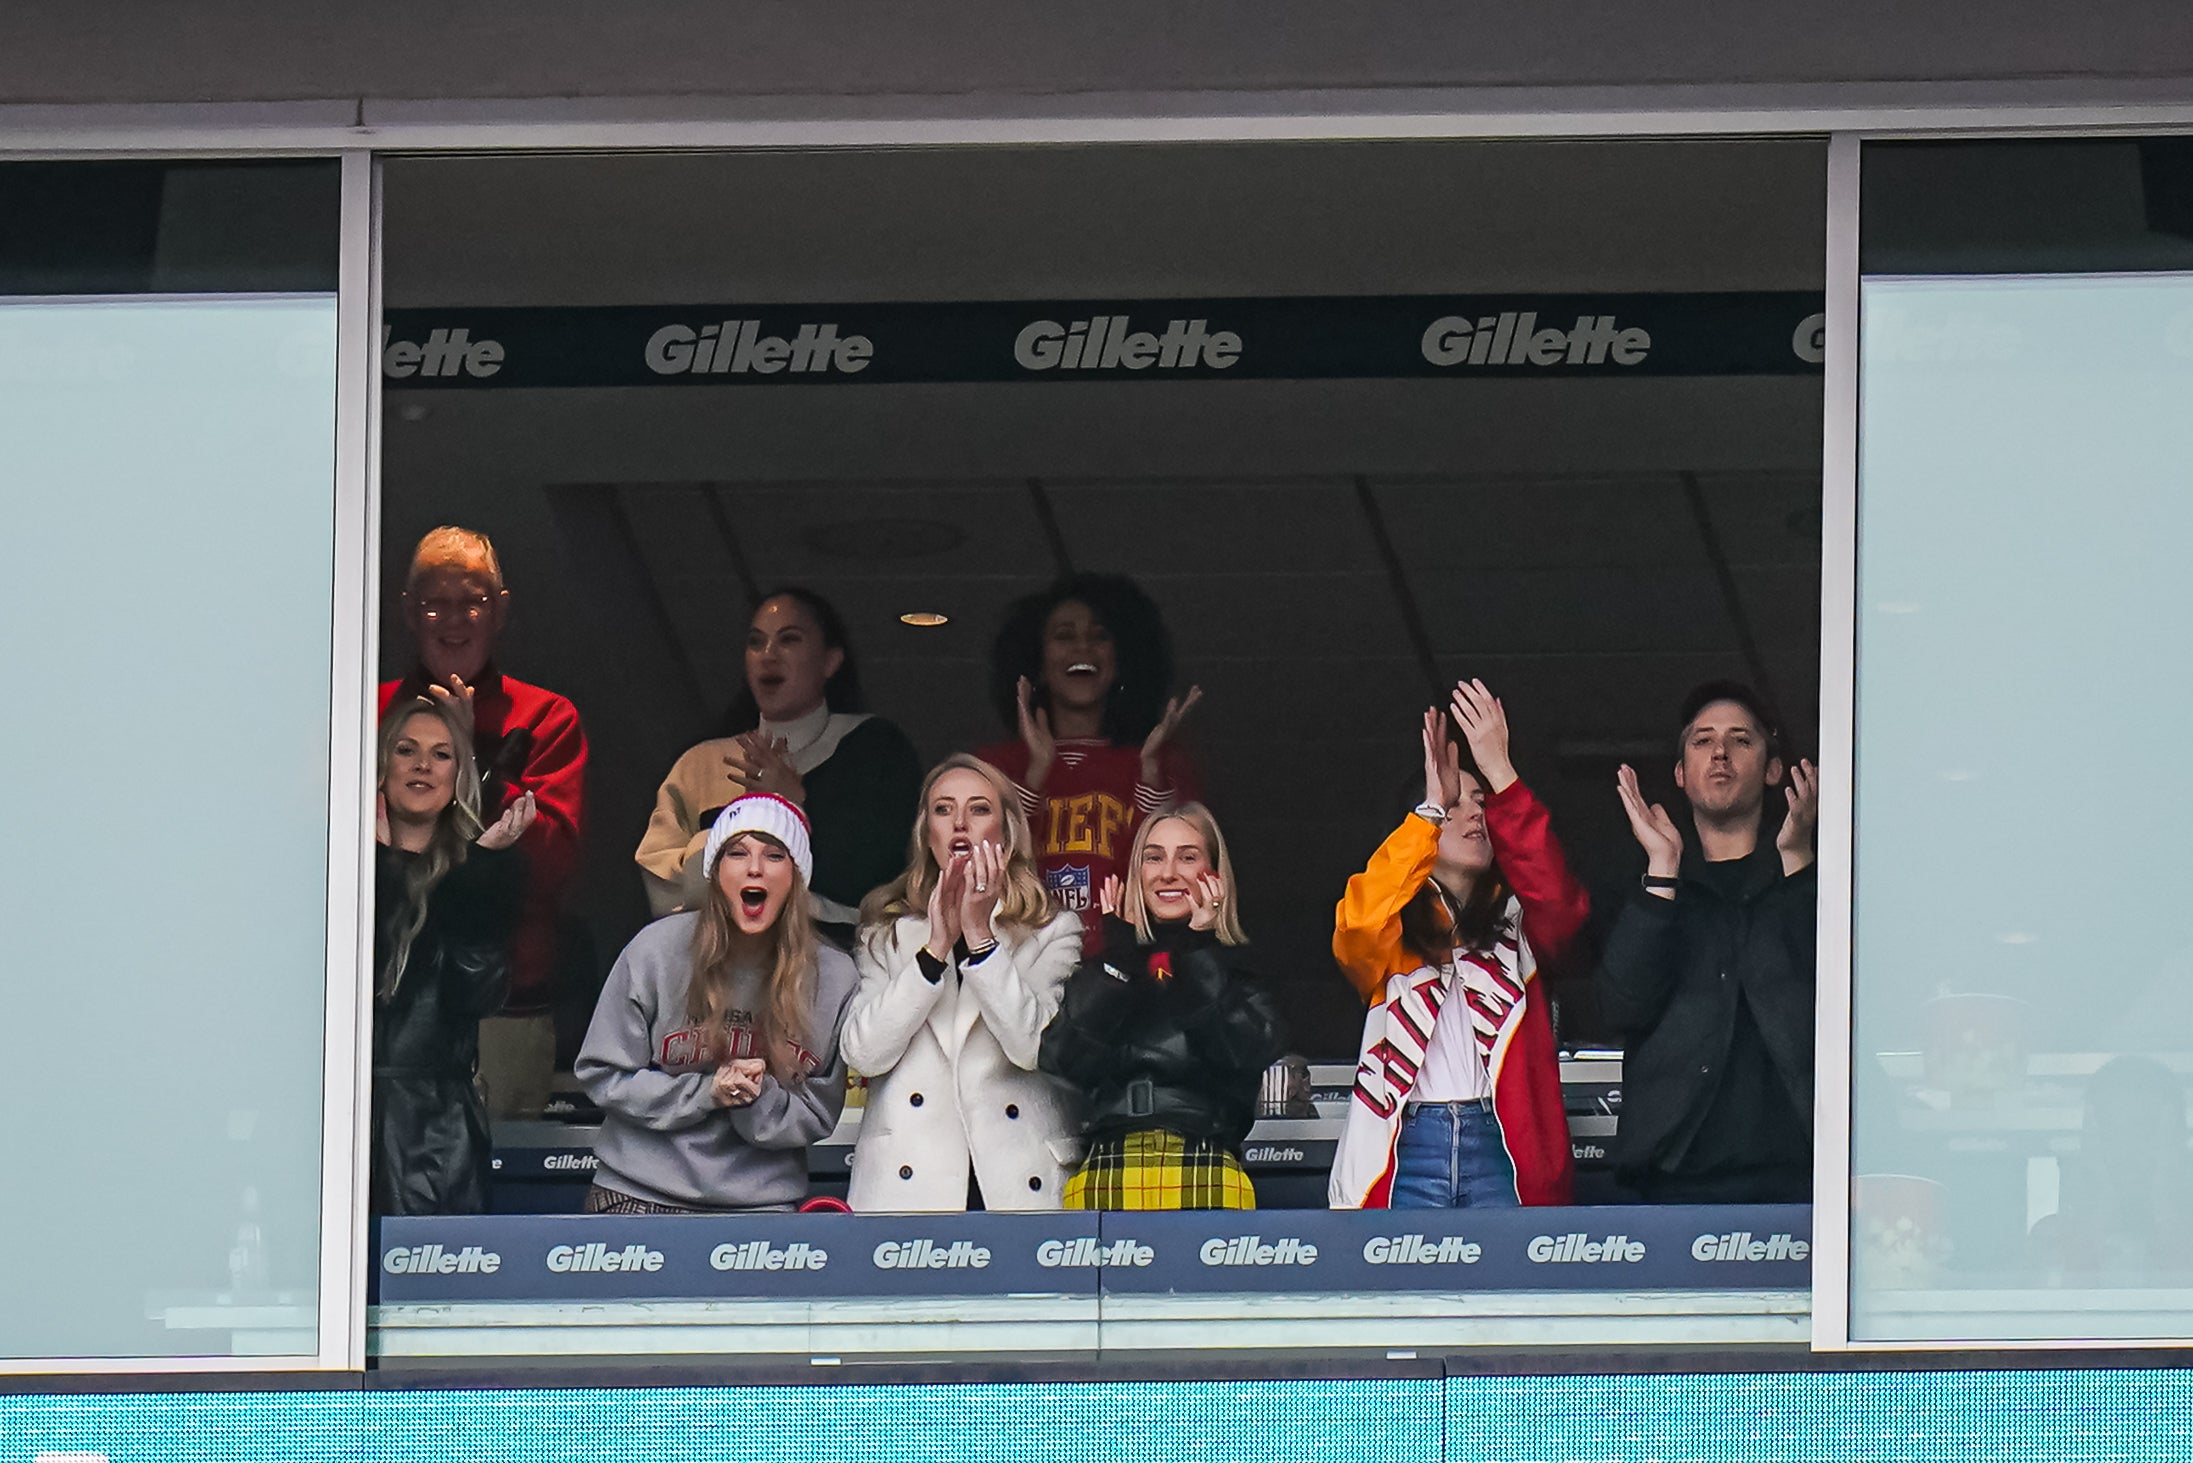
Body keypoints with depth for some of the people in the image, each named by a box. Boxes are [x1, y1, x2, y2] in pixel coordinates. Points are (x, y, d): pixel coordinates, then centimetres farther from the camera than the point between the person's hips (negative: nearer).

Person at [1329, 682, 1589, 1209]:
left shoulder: (1518, 923, 20)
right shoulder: (1397, 930, 17)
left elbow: (1559, 899, -3)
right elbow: (1361, 921, -7)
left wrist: (1500, 774, -9)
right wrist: (1433, 807, -9)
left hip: (1501, 1147, 1)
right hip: (1407, 1147, -1)